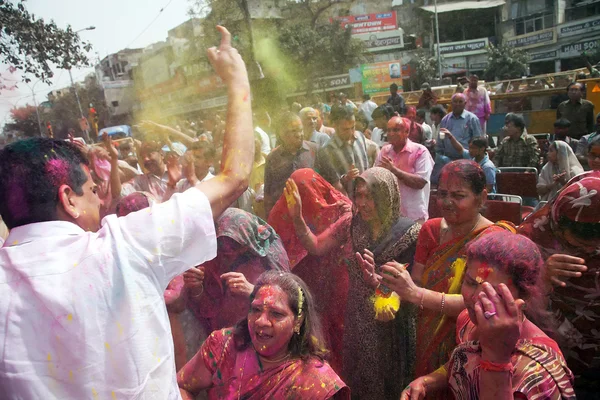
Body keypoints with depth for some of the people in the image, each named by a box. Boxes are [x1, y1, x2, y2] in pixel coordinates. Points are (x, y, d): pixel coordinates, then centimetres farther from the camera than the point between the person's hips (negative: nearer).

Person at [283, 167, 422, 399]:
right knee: (356, 380, 23)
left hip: (390, 323, -4)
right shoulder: (350, 225, -3)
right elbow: (316, 247, -5)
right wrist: (297, 217, -18)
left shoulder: (408, 233, -17)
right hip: (356, 319, 4)